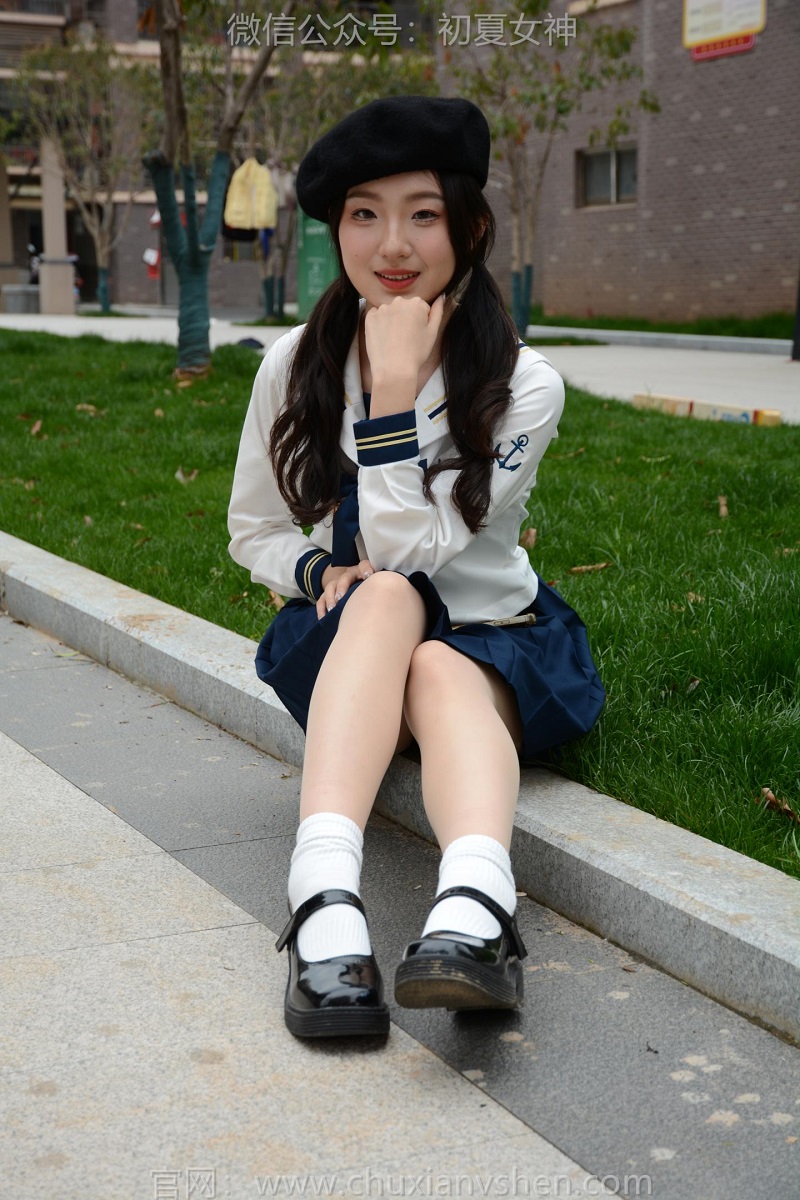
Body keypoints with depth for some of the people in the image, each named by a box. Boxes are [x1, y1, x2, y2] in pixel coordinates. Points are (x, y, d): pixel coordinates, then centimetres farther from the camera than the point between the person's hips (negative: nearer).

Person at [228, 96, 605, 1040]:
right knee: (387, 597, -34)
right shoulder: (296, 366, -3)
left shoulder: (524, 386, -10)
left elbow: (411, 546, -18)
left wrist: (395, 388, -22)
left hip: (492, 648, -1)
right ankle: (325, 905, -54)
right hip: (347, 652, 1)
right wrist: (324, 572, -14)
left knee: (442, 675, -37)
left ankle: (473, 911, -64)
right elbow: (253, 531, 7)